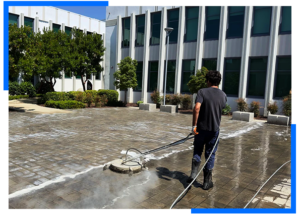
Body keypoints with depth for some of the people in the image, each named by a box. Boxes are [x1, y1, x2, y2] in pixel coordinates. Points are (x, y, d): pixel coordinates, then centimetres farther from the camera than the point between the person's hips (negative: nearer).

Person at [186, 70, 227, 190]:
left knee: (197, 151, 19)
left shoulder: (202, 92, -10)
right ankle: (207, 181, 18)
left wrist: (194, 125, -20)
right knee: (210, 154, 11)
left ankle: (194, 172, 5)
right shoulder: (223, 95, 2)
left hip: (201, 127, -2)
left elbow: (197, 108, -24)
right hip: (214, 129, 2)